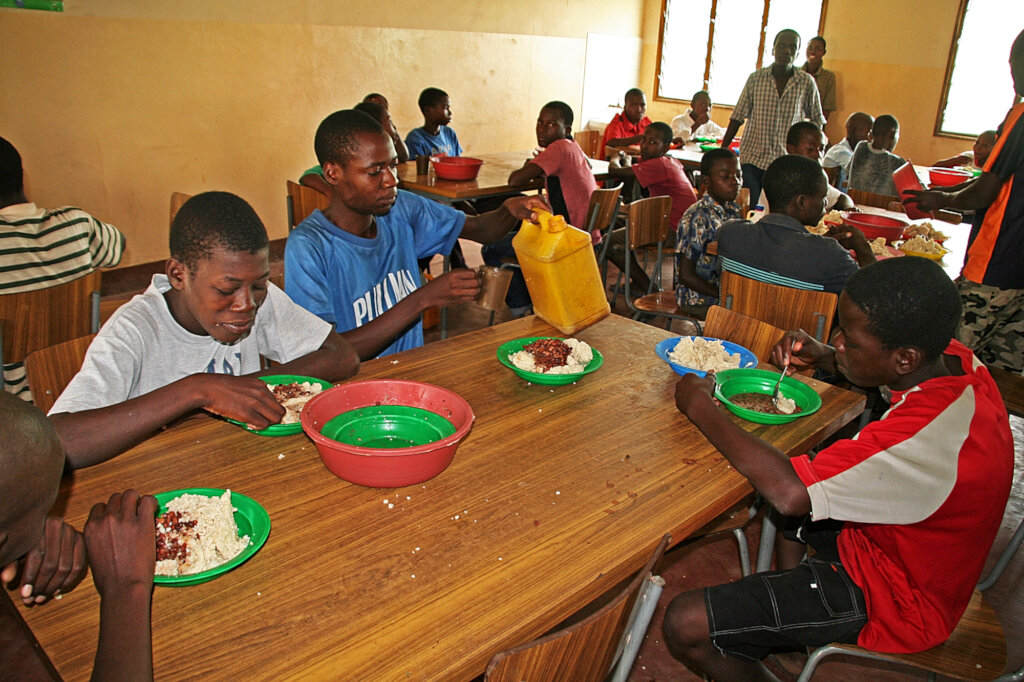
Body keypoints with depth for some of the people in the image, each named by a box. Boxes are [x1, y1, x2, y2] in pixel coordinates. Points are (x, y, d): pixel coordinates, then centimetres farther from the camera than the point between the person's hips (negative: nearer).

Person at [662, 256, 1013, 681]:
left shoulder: (930, 434, -39)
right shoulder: (954, 360, -10)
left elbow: (790, 493, -41)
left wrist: (701, 406, -28)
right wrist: (823, 357, -5)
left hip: (888, 598, -9)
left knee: (686, 625, -17)